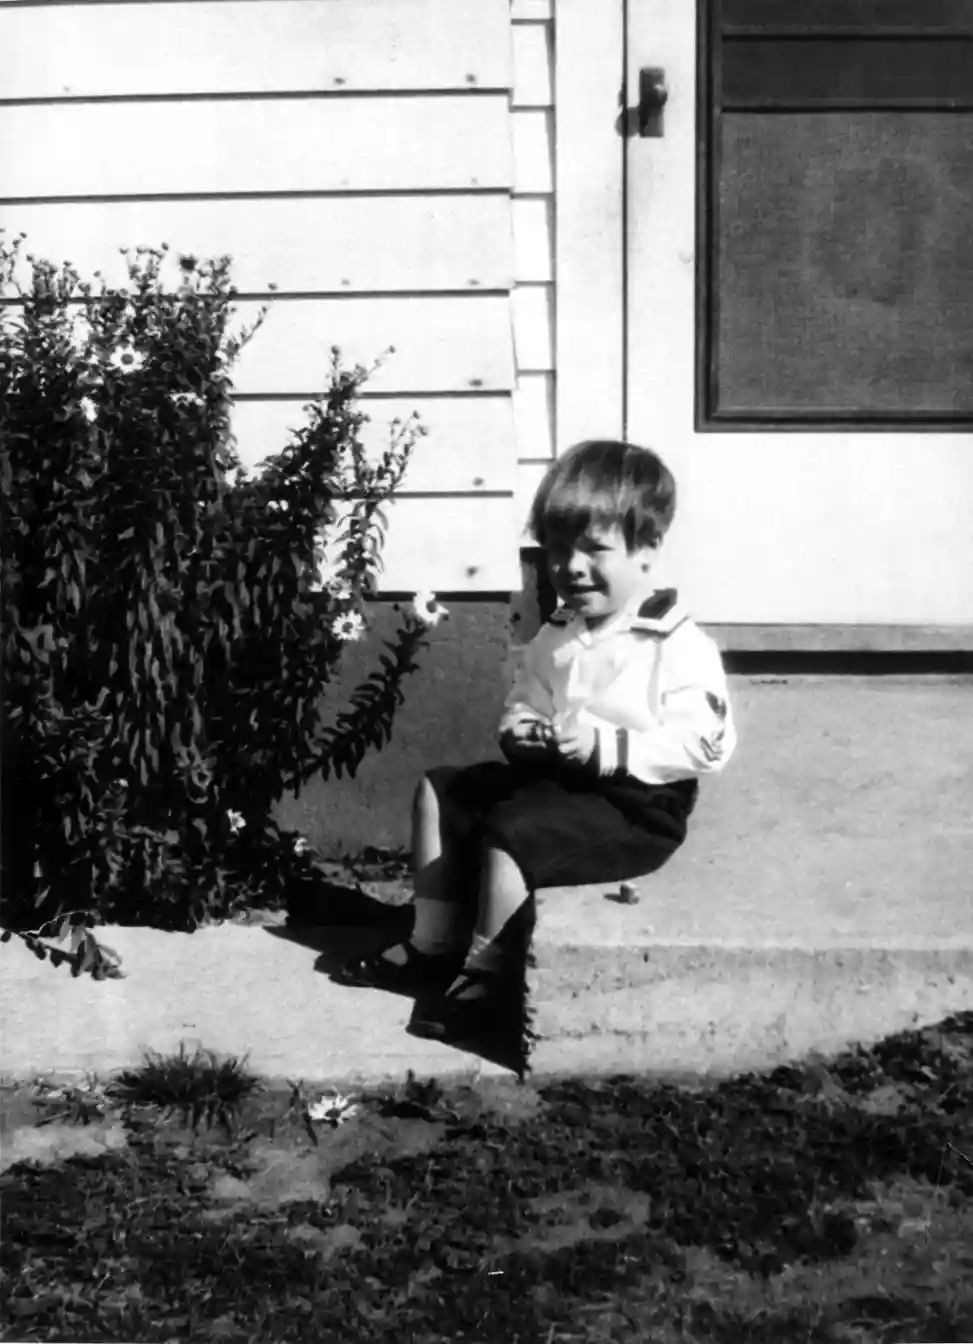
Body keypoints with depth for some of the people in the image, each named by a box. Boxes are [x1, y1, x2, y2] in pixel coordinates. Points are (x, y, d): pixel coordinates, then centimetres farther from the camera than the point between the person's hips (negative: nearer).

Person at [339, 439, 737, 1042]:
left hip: (633, 808, -9)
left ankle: (487, 975, -9)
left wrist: (603, 745, -28)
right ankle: (434, 944, 13)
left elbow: (704, 745, -23)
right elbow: (524, 700, 18)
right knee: (439, 791, 8)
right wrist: (519, 731, -7)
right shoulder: (555, 639, 10)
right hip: (553, 778, 9)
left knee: (511, 831, -28)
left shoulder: (680, 649, -16)